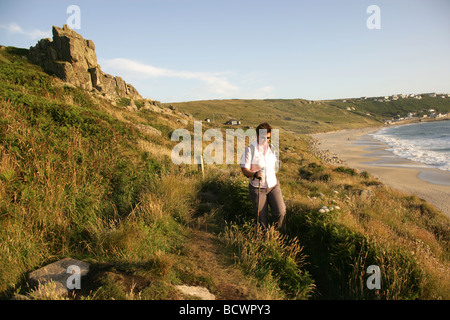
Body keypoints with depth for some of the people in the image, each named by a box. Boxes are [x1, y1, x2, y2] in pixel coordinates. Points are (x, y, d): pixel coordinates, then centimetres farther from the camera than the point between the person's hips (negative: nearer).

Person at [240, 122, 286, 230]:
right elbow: (244, 170, -15)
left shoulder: (271, 148, 6)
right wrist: (255, 174, -34)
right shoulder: (250, 149, -11)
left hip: (273, 186, 4)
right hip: (257, 188, -4)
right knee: (262, 216, 5)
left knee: (280, 212, -4)